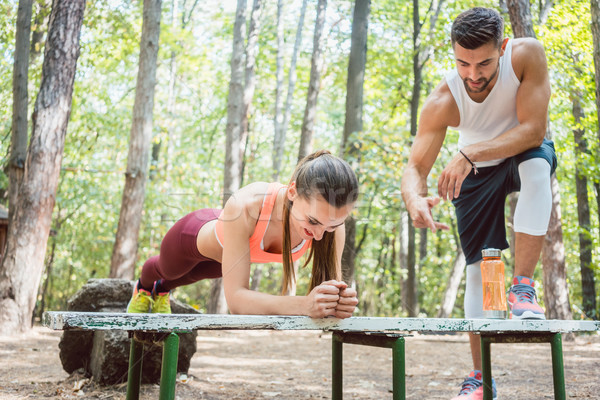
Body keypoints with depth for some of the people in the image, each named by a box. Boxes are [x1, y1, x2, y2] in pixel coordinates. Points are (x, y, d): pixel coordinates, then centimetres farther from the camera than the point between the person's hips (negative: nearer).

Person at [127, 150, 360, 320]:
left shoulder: (331, 223, -39)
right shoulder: (245, 206, -51)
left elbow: (332, 287, -33)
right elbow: (235, 298, -51)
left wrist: (340, 303, -58)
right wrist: (304, 305, -66)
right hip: (196, 234, -3)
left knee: (200, 273, 38)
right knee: (167, 270, 34)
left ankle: (162, 289, 74)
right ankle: (143, 287, 72)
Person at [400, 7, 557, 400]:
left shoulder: (527, 55, -30)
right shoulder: (442, 101, -29)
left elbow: (533, 130, -34)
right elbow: (415, 167, -29)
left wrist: (469, 154, -46)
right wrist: (414, 198, -53)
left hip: (526, 152, 0)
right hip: (476, 173, 0)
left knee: (537, 166, -38)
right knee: (478, 264, -6)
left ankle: (524, 287, -30)